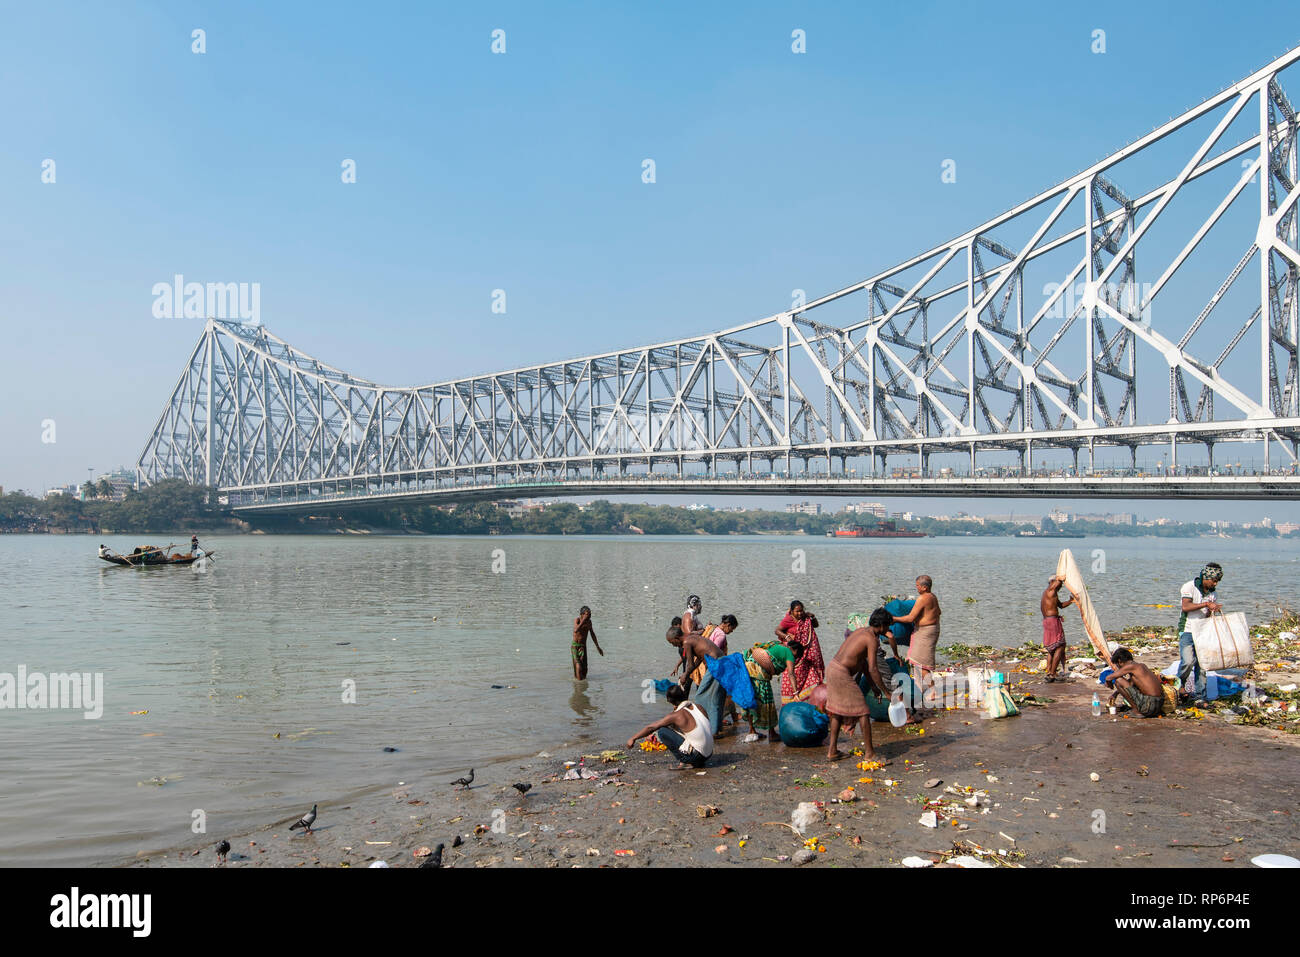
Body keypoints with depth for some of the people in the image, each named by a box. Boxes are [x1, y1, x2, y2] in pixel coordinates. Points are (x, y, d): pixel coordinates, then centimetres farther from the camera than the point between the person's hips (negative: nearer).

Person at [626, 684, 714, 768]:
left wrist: (633, 738, 9)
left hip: (696, 755, -7)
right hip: (708, 754, 7)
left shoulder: (677, 715, -12)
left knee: (662, 731, -6)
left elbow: (651, 727, -4)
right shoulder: (698, 706, 5)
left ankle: (685, 762, -2)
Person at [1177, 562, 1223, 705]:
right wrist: (1206, 604, -29)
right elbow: (1185, 607, -24)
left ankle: (1199, 696, 11)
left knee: (1202, 664, 3)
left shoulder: (1213, 592, 9)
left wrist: (1213, 610, -7)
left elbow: (1208, 614, 15)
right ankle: (1180, 684, 5)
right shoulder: (1189, 587, -9)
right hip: (1187, 630, -5)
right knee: (1188, 660, -20)